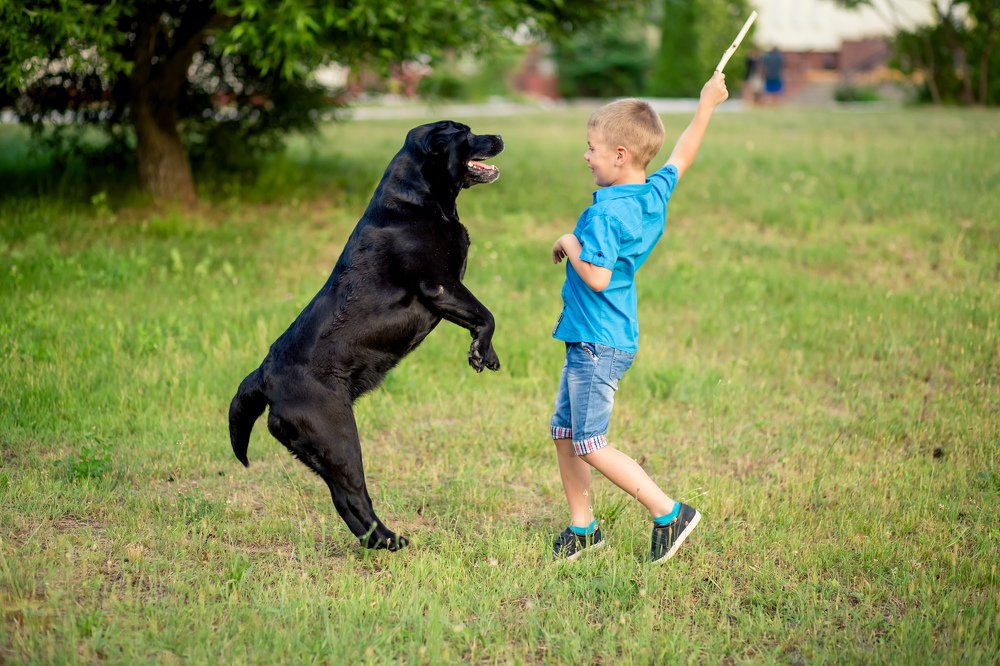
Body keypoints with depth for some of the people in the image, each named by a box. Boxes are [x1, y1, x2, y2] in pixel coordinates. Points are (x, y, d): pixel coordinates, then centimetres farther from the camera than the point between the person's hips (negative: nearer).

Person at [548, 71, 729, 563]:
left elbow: (598, 277, -27)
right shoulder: (656, 193, 4)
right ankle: (582, 527, 22)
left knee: (589, 445, -6)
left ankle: (669, 513, -1)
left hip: (598, 343, -10)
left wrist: (571, 244, -11)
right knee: (564, 431, 15)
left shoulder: (605, 214, -22)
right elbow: (682, 157, 21)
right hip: (588, 339, 10)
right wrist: (707, 105, 31)